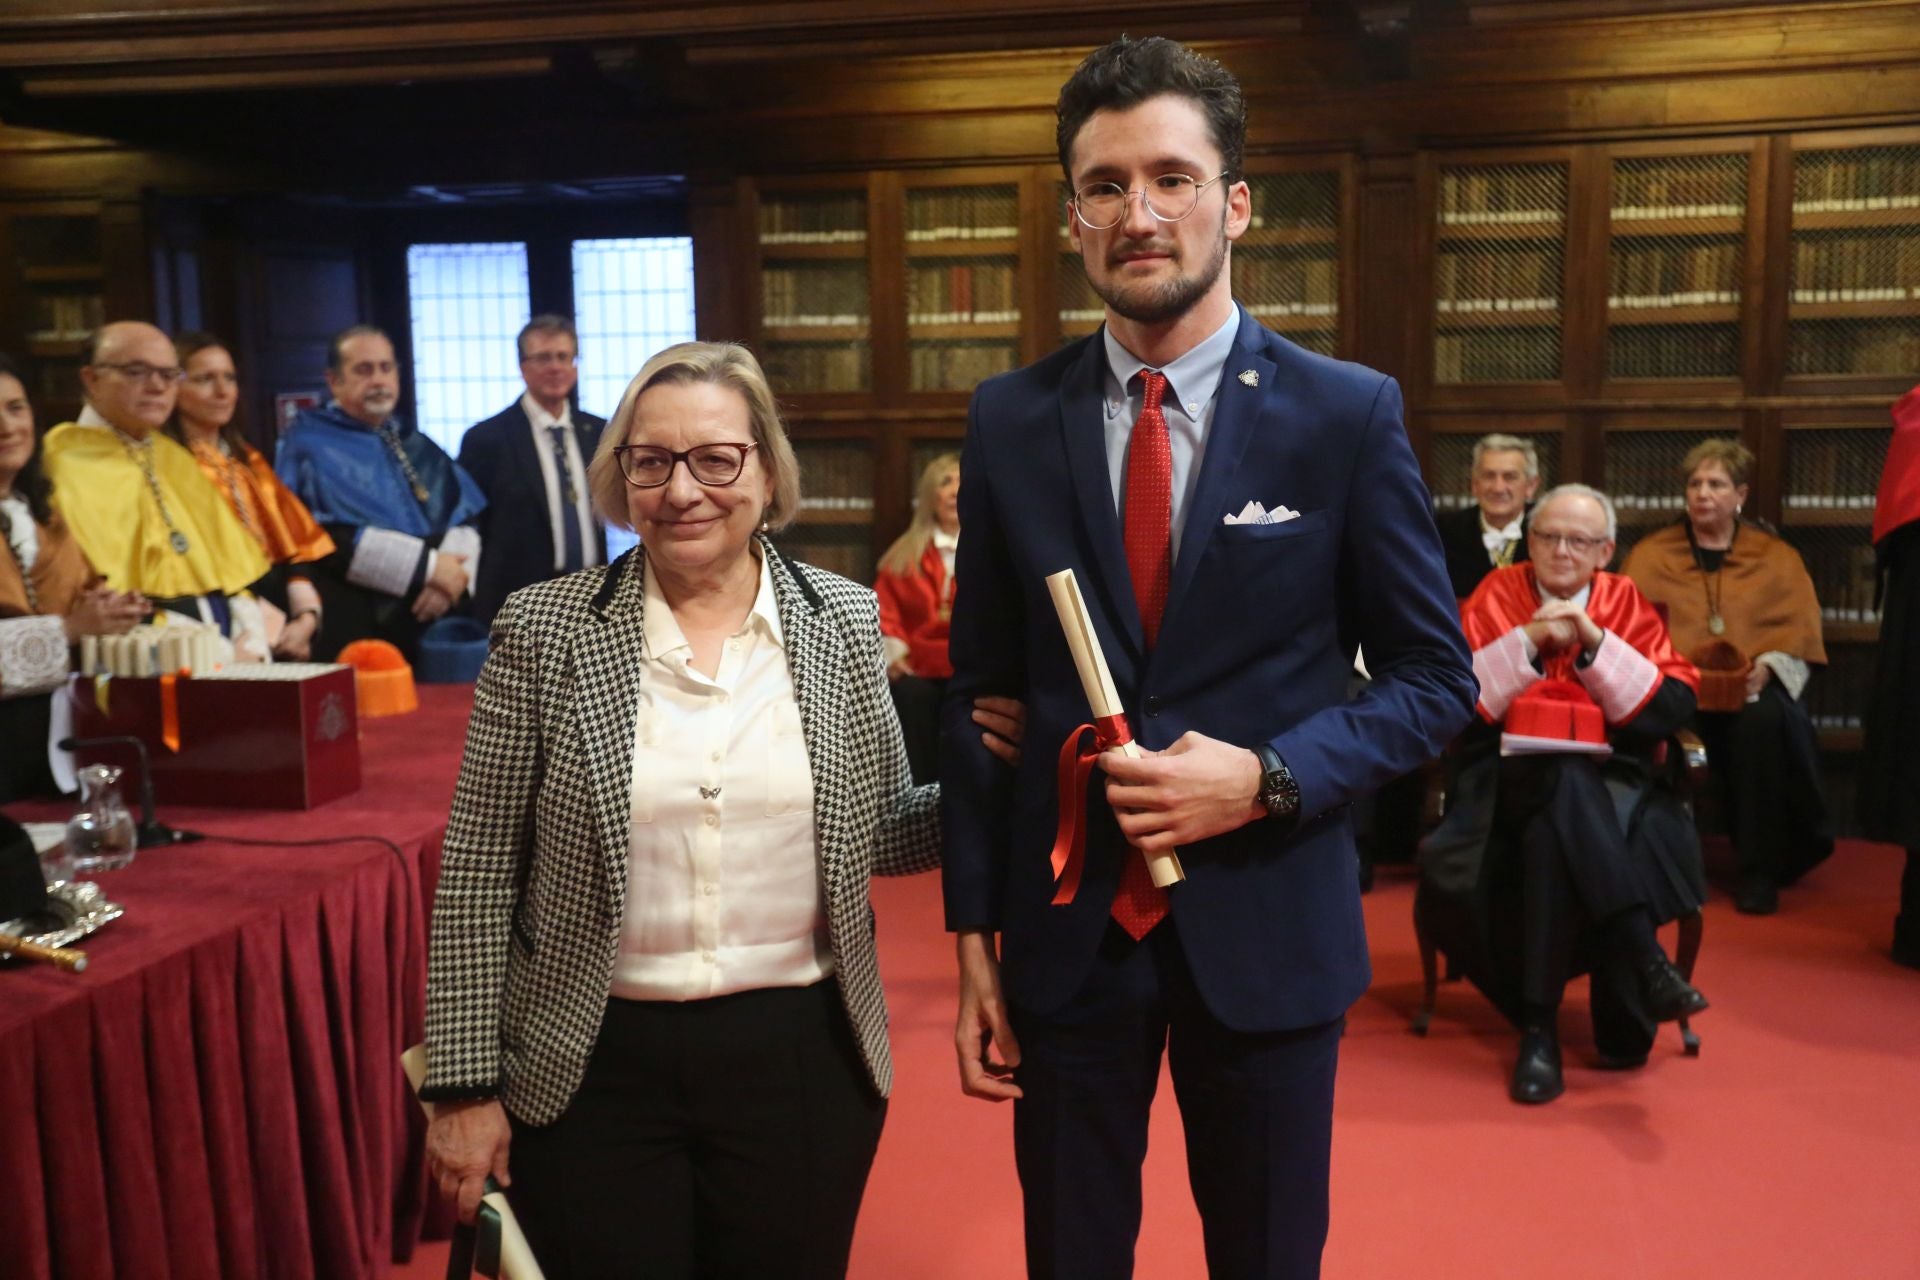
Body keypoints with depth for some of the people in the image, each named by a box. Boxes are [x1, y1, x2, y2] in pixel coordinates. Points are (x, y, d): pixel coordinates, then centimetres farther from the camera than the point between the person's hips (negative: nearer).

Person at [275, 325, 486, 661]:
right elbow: (323, 536, -14)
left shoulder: (416, 446, 17)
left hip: (436, 620, 5)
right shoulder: (309, 444, 0)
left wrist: (451, 575, -14)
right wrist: (427, 566, -16)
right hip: (357, 629, -5)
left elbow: (465, 516, 7)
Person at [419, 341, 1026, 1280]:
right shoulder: (543, 629, -6)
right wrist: (465, 1083, -3)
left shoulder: (843, 621, -2)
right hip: (591, 1067, -1)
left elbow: (875, 835, 8)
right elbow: (478, 877, -3)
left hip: (801, 1058, 2)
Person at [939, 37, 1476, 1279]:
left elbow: (1435, 677, -1)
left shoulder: (1349, 414, -7)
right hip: (1065, 929, 1)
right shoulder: (1012, 420, -1)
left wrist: (1267, 777, -18)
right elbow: (981, 691, 2)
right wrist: (975, 935, 1)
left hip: (1267, 929, -1)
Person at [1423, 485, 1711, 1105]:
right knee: (1562, 787, -37)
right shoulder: (1497, 595, 8)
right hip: (1508, 774, -1)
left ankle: (1541, 1026, -31)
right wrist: (1527, 642, -13)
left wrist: (1594, 644, -10)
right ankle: (1644, 961, -35)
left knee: (1555, 829, -35)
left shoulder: (1626, 604, 12)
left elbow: (1675, 706, 0)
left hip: (1607, 781, 1)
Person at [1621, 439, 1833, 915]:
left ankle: (1760, 871, -21)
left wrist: (1766, 667, -15)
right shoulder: (1650, 554, 13)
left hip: (1752, 688, 0)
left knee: (1764, 718, -34)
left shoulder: (1777, 558, 14)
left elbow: (1797, 629, 4)